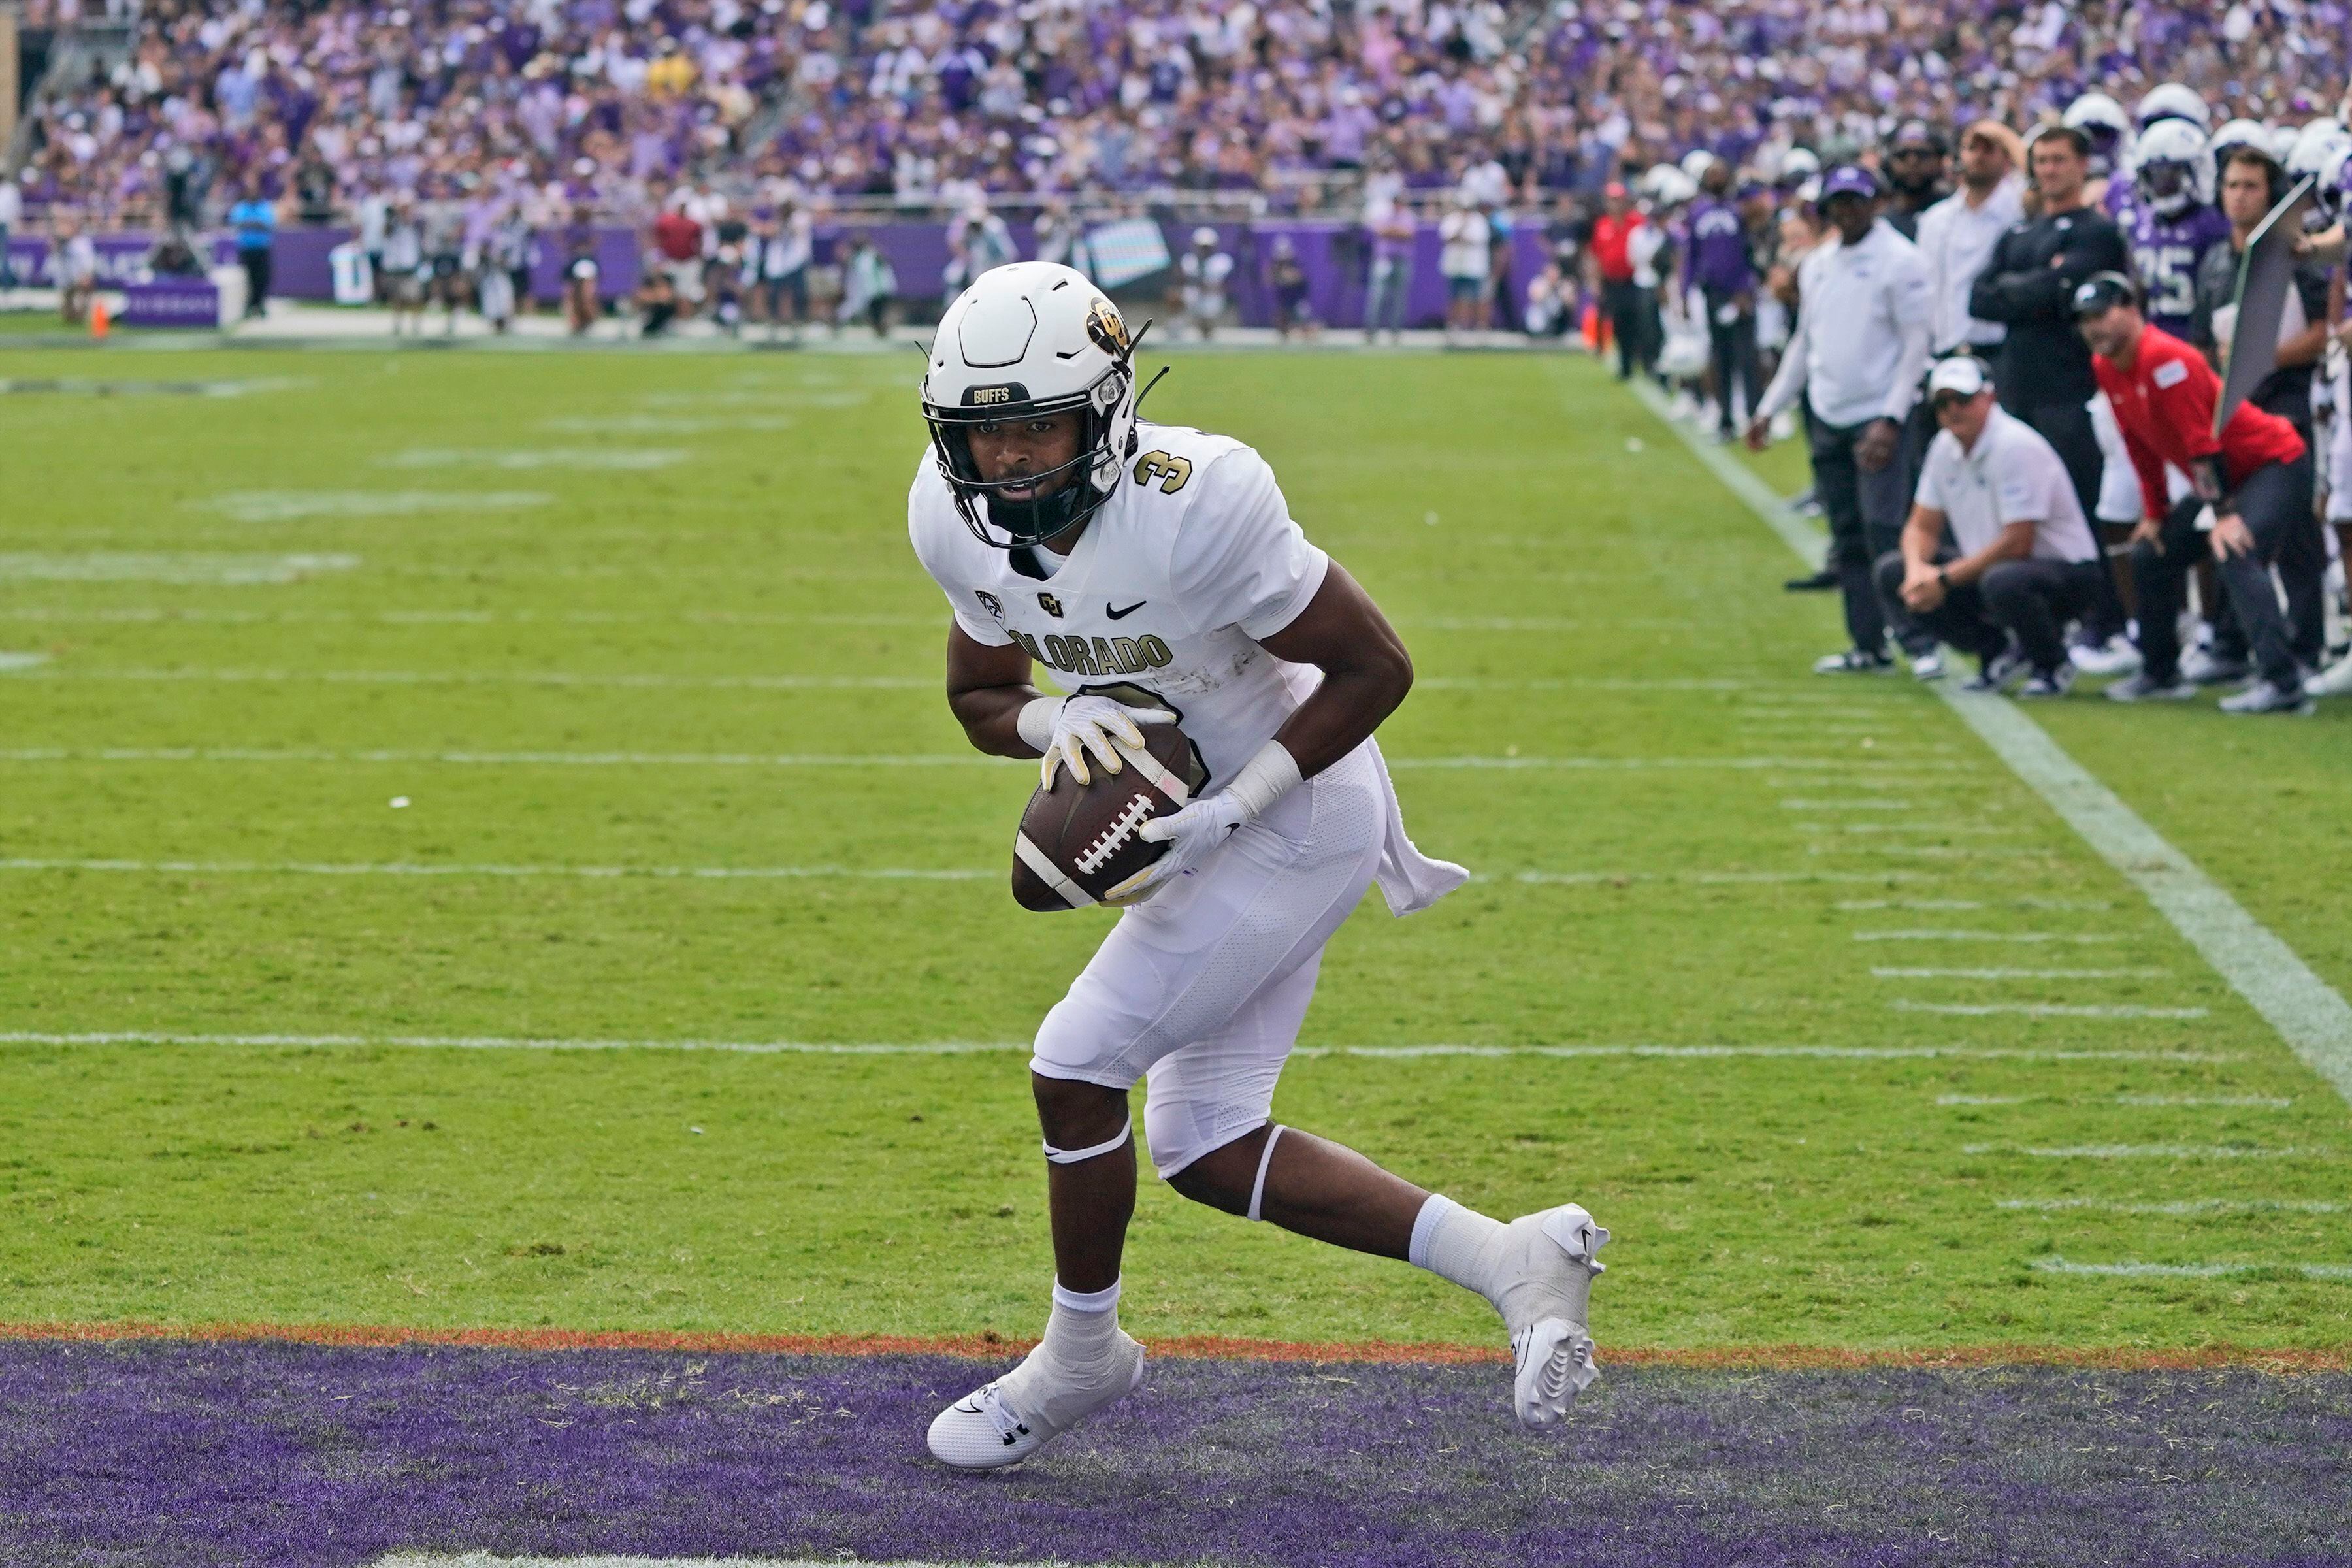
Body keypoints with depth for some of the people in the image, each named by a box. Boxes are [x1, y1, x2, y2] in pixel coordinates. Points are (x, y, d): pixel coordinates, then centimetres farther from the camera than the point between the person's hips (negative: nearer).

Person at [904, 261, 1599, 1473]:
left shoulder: (1191, 507, -31)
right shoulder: (960, 521, -10)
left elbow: (1376, 669, -22)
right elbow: (979, 698, 6)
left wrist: (1229, 812, -26)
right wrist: (1054, 721, -18)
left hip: (1293, 816, -9)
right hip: (1213, 824, 9)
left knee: (1075, 1067, -9)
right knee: (1204, 1150, 9)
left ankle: (1079, 1357, 15)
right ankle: (1516, 1264, 15)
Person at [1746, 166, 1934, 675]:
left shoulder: (1899, 260, -9)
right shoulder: (1817, 265, 13)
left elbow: (1917, 346, -12)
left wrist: (1891, 420, -20)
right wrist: (1769, 409, 17)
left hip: (1878, 419, -7)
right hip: (1828, 420, 7)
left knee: (1886, 533, -15)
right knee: (1847, 539, 8)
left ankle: (1923, 642, -12)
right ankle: (1869, 647, 13)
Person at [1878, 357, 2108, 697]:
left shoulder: (2016, 446, -21)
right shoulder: (1944, 448, 5)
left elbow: (2017, 544, -24)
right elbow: (1923, 527, 11)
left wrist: (1945, 580, -19)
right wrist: (1917, 569, -13)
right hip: (1985, 569, 8)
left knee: (2002, 582, -42)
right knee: (1892, 572, -5)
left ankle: (2053, 666, -9)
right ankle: (1996, 653, 7)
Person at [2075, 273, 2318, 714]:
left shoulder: (2165, 358, -25)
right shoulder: (2106, 367, 3)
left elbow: (2202, 442, -27)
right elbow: (2141, 446, 13)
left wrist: (2223, 514, -28)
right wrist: (2155, 512, 13)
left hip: (2275, 466, -10)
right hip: (2223, 479, 10)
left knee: (2234, 554, -31)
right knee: (2150, 555, 15)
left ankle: (2284, 684, -40)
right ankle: (2160, 675, 30)